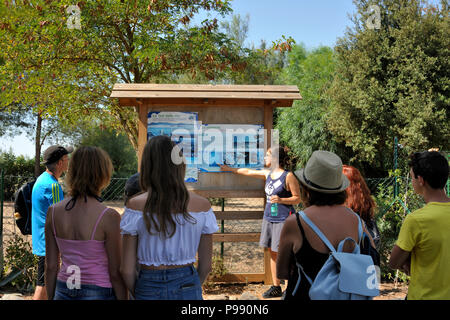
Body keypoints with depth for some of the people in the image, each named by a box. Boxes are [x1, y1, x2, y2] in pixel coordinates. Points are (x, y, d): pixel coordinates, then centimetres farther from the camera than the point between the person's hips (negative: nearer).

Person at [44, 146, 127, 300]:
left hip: (63, 293, 5)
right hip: (99, 293, -4)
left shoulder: (53, 212, -4)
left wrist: (51, 297, 15)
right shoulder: (109, 217, -18)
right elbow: (115, 273, -12)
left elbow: (51, 266, 3)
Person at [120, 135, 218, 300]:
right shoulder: (202, 205, -7)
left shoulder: (136, 206, -12)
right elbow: (206, 265, 1)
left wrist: (137, 293, 10)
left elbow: (127, 269, -8)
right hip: (188, 288, 1)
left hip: (149, 288, -1)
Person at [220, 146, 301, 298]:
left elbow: (297, 198, -7)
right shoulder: (268, 174, 11)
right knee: (272, 253, 10)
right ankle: (276, 287, 18)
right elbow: (248, 171, 23)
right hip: (269, 218, 7)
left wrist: (280, 200, -22)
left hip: (283, 219, -7)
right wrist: (230, 169, 32)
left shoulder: (288, 176, -10)